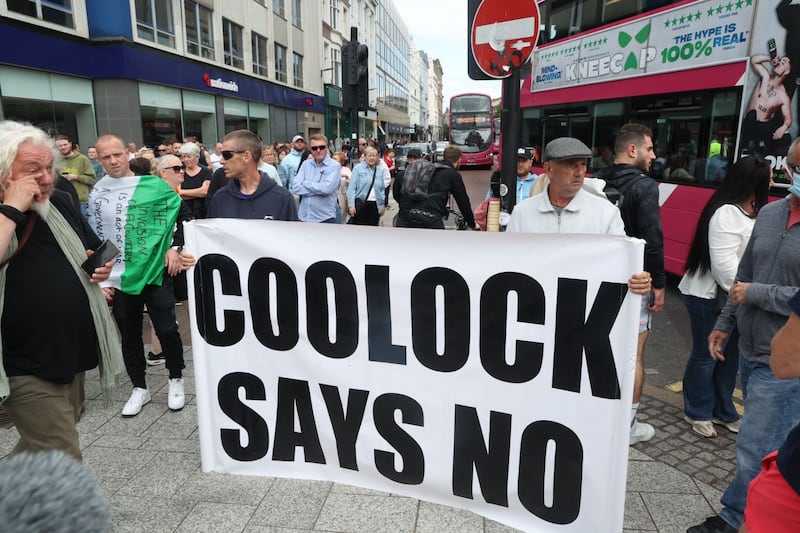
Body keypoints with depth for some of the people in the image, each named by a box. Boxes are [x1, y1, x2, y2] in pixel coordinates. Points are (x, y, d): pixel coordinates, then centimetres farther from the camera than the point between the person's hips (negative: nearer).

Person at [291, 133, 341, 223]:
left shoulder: (334, 166, -4)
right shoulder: (305, 164, 9)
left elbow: (327, 188, -19)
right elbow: (295, 187, -1)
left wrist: (305, 183, -5)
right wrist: (318, 190, -11)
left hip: (325, 219, -4)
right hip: (303, 217, 4)